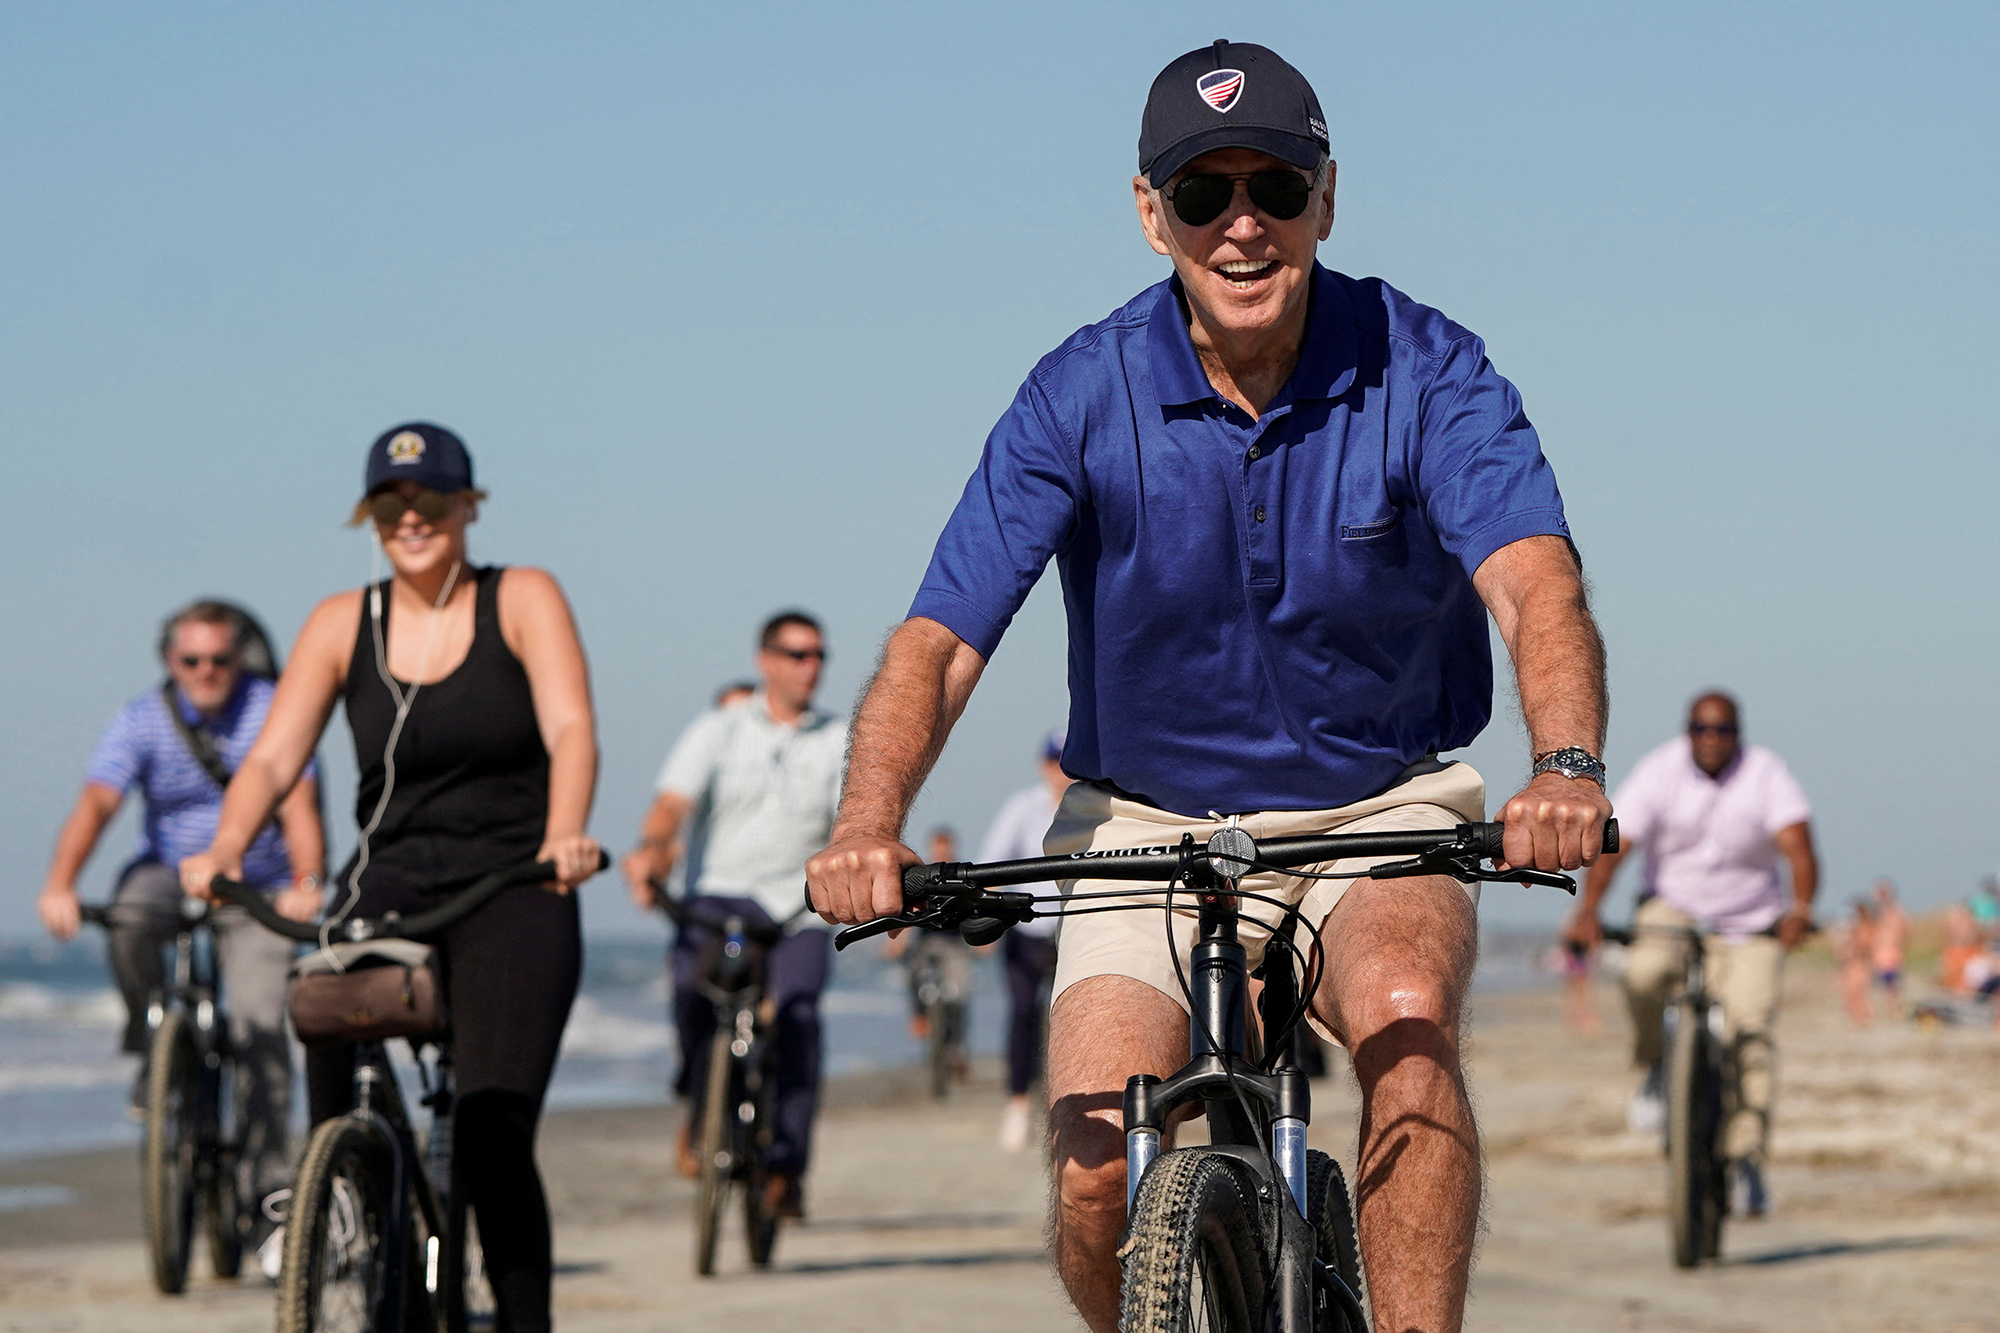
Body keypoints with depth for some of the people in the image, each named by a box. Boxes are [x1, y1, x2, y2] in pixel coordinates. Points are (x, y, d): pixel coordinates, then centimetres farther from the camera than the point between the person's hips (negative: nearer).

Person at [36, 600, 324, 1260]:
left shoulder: (272, 713, -12)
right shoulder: (142, 721, -7)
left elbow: (298, 803, -25)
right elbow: (95, 803, -20)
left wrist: (305, 884, -44)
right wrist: (59, 886, -37)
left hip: (258, 890, -1)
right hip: (170, 873, 1)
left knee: (258, 1023, -16)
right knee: (130, 915, -33)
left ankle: (265, 1186, -11)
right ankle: (152, 1050, -9)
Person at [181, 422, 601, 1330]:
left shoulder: (522, 600, 1)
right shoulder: (343, 624, 7)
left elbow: (569, 729, -12)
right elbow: (274, 758, -1)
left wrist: (564, 836, -33)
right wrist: (224, 850, -21)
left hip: (512, 890, -3)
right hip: (389, 886, 3)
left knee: (493, 1136, -15)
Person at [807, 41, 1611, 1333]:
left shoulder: (1424, 372, -14)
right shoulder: (1082, 397, -13)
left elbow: (1536, 582, -28)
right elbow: (939, 641, -18)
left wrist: (1567, 767, -49)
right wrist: (867, 826, -37)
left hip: (1377, 810, -1)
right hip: (1151, 825, 1)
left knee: (1406, 1015, -33)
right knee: (1101, 1185, -15)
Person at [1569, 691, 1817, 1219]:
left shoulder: (1766, 774, -10)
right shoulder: (1659, 772, -9)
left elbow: (1798, 846, -23)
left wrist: (1801, 909, -43)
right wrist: (1587, 911, -35)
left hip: (1750, 925, 0)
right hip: (1673, 909, 0)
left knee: (1752, 1031, -16)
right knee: (1645, 974, -33)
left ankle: (1746, 1160, -7)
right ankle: (1657, 1068, -4)